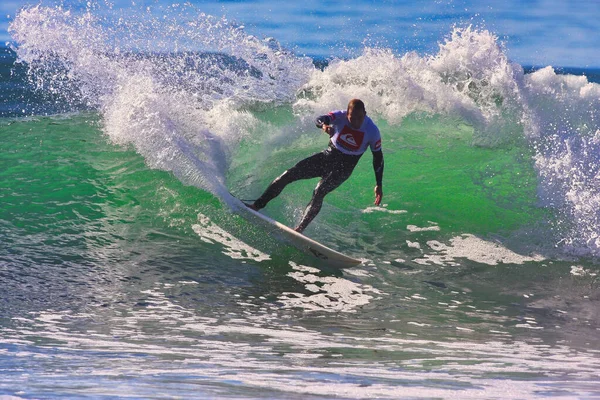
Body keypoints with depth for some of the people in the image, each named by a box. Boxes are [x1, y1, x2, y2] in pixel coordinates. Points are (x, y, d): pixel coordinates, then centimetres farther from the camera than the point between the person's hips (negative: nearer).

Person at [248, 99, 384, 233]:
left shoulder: (372, 131, -17)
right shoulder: (341, 117, -15)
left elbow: (378, 158, -6)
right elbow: (320, 119, -32)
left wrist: (379, 186, -6)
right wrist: (324, 125, -57)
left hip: (342, 170, -3)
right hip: (327, 156, 3)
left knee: (319, 193, -28)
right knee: (288, 175, -8)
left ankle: (299, 229, -30)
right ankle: (257, 205, 0)